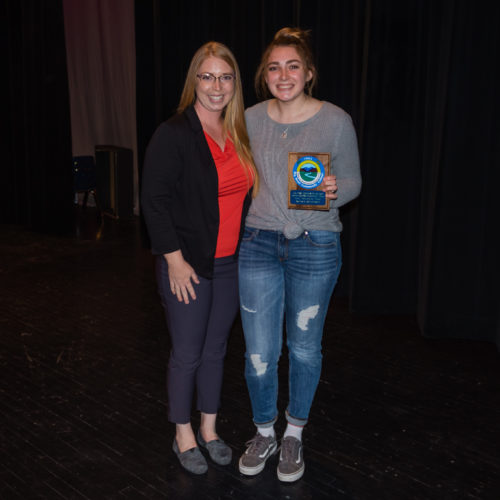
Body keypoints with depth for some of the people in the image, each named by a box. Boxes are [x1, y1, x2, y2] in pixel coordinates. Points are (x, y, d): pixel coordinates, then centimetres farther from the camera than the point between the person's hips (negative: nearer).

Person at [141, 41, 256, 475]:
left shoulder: (237, 134, 7)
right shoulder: (174, 134, -13)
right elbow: (155, 202, -15)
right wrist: (175, 260, -17)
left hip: (230, 264, 6)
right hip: (188, 266, -6)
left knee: (216, 350, 17)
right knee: (187, 354, 6)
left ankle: (209, 429, 34)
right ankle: (184, 437, 26)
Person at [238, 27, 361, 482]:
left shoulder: (336, 121, -5)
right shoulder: (252, 120, 2)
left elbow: (353, 180, 1)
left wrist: (334, 191, -21)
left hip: (315, 245, -2)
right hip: (259, 243, 2)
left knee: (304, 349, 11)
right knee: (259, 352, 5)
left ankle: (294, 435, 34)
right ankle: (264, 434, 29)